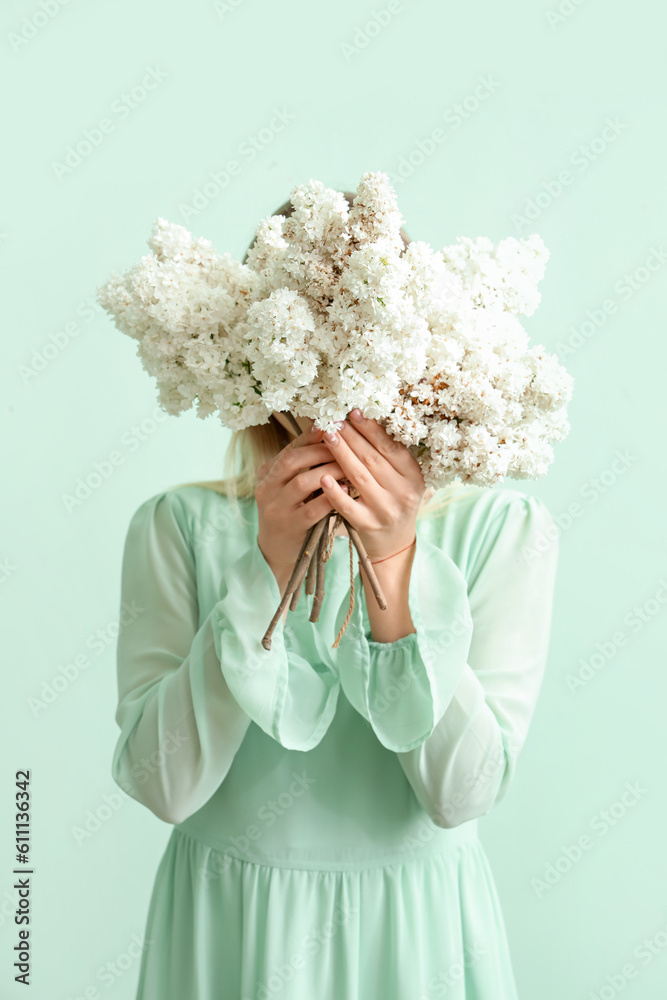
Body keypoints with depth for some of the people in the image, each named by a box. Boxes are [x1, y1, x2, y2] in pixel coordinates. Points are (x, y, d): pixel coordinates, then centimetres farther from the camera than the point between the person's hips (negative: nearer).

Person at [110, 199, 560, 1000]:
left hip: (417, 928, 0)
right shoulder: (179, 524, -11)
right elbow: (163, 784, -17)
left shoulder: (503, 528, -12)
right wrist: (269, 566, -25)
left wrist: (396, 562, -26)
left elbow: (464, 792, -17)